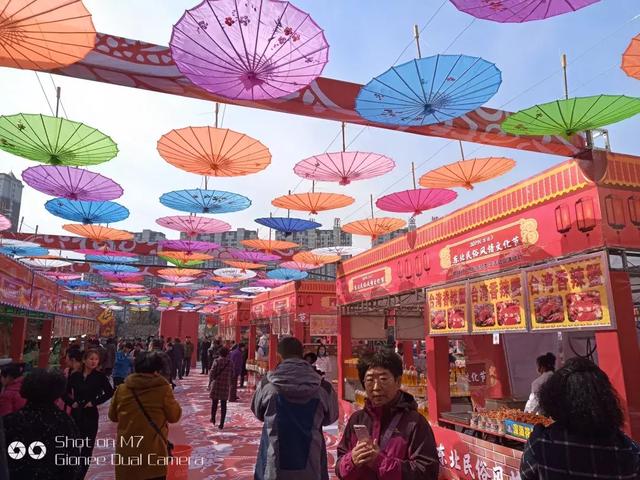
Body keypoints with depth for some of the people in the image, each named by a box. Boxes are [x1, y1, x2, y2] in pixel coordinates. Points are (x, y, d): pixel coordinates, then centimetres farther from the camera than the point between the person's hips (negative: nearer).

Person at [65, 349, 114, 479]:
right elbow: (65, 392, 7)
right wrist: (71, 402, -7)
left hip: (91, 414, -2)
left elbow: (110, 392, -10)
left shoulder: (99, 376, -8)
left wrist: (95, 402, -13)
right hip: (76, 413, 2)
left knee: (87, 446, 3)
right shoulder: (75, 375, -1)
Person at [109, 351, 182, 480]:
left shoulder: (122, 389, -2)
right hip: (153, 452, -3)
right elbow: (174, 416, -3)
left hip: (126, 452, 3)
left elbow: (113, 416, 12)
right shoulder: (163, 389, -13)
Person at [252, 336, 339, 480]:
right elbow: (330, 417, 6)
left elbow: (258, 412, 7)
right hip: (310, 466, 1)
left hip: (274, 466, 0)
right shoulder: (322, 387, -10)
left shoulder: (267, 384, -10)